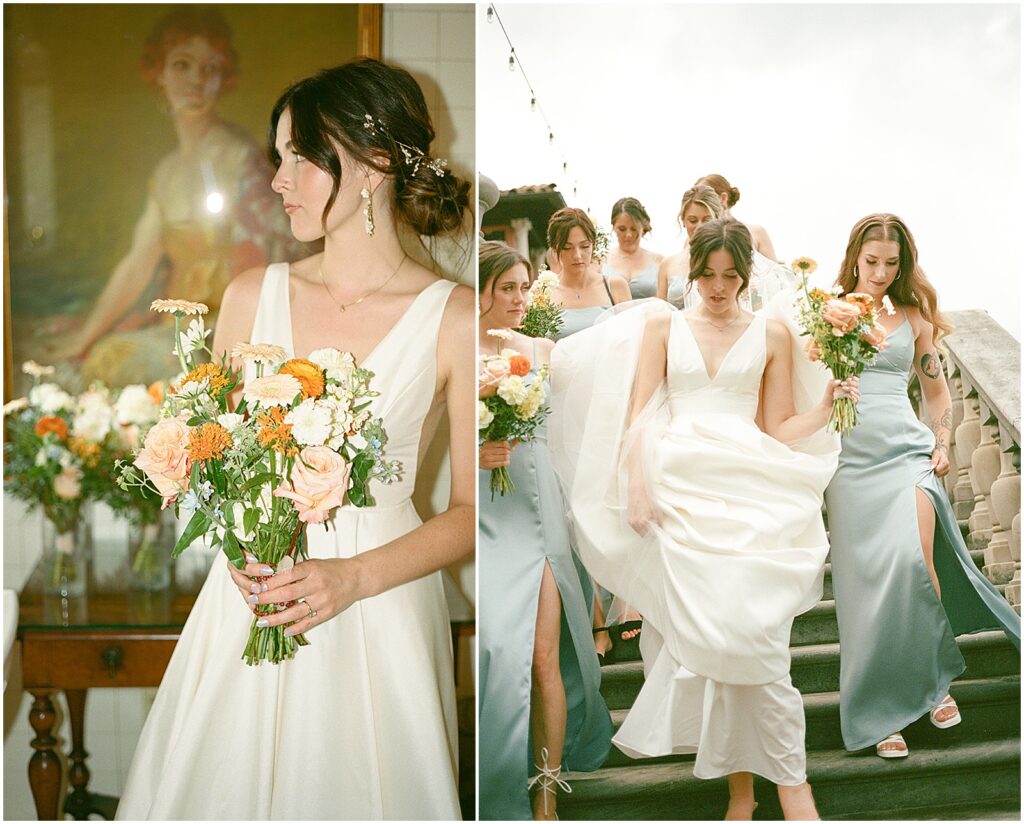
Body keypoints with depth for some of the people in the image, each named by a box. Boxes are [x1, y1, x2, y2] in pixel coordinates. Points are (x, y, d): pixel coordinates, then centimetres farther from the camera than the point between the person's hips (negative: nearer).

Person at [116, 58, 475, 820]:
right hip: (250, 597, 3)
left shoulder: (455, 319, -9)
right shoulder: (253, 295, 2)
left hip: (379, 608, -3)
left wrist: (355, 576, -17)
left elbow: (471, 511, -5)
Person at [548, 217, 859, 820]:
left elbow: (778, 431, 13)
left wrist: (825, 408, -4)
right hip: (679, 489, 1)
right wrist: (637, 489, -4)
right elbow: (639, 416, 8)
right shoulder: (663, 326, 16)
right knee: (701, 631, -7)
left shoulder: (772, 335, 14)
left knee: (747, 630, -15)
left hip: (747, 490, -1)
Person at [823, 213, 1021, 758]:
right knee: (864, 584, -3)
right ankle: (882, 712, 8)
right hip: (850, 460, 0)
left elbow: (937, 392, 20)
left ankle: (936, 677, 1)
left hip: (907, 450, 0)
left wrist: (942, 444, 6)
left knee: (913, 562, -21)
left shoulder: (914, 317, 12)